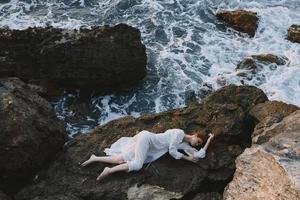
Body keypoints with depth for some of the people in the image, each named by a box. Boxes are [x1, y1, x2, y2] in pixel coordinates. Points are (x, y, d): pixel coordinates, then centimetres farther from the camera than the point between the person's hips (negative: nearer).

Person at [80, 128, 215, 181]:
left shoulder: (184, 144, 12)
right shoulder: (180, 132, -9)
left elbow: (200, 155, 10)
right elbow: (172, 151, -17)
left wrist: (209, 139, 16)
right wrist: (187, 158, -8)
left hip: (148, 147, 7)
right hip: (145, 137, -7)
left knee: (121, 160, -4)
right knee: (137, 165, -26)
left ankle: (94, 158, 3)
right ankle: (109, 171, -22)